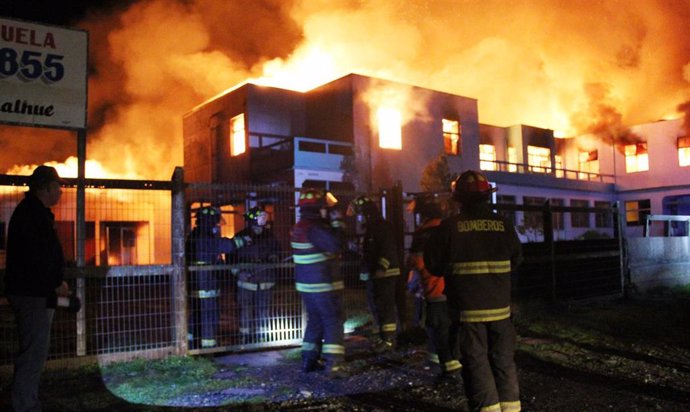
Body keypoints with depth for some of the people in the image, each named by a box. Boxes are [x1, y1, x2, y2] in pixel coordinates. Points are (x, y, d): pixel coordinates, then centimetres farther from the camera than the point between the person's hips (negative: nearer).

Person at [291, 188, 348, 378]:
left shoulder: (298, 228, 10)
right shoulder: (314, 228, -21)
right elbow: (335, 244, -29)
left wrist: (331, 224, 8)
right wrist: (337, 222, -18)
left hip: (306, 283, 9)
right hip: (323, 284, -9)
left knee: (315, 320, 18)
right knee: (333, 322, -2)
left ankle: (309, 360, 22)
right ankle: (334, 364, -3)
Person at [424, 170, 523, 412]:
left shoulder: (450, 226, -10)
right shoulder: (502, 224, -1)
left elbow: (433, 264, -4)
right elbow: (516, 260, 11)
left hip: (468, 307, -3)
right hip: (499, 305, 3)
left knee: (476, 360, 4)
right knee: (504, 358, 14)